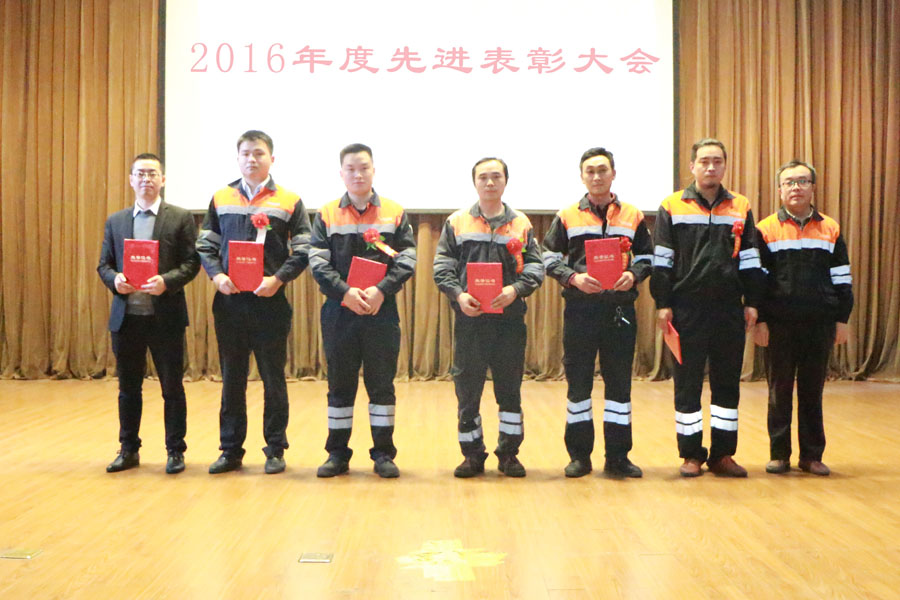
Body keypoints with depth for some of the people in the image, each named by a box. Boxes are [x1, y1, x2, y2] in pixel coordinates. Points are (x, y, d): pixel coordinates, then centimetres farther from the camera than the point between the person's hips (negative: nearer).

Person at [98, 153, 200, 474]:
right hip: (126, 315, 4)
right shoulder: (115, 221, 12)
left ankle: (175, 451, 17)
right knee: (128, 387, 12)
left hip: (166, 315, -3)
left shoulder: (181, 218, 1)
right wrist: (114, 279, -10)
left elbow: (191, 262, -4)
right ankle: (129, 450, 25)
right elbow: (103, 264, 12)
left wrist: (167, 281, -20)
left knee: (172, 387, 5)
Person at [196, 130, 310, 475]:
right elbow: (205, 246, 10)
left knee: (273, 378, 5)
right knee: (232, 378, 9)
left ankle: (275, 450, 15)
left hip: (269, 301, -2)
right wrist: (217, 275, -8)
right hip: (229, 300, 2)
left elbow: (302, 252, 0)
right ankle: (231, 450, 18)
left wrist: (278, 279, -14)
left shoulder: (289, 201, 3)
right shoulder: (221, 199, 10)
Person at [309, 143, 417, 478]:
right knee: (340, 384, 8)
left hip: (382, 311, 0)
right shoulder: (327, 215, 6)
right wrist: (345, 292, -17)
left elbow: (407, 259, -2)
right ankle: (337, 453, 18)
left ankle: (383, 453, 14)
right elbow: (318, 262, -3)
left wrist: (381, 291, -16)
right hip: (339, 311, 1)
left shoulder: (395, 213, 6)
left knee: (381, 383, 4)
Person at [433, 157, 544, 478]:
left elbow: (535, 266, 4)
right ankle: (472, 455, 16)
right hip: (469, 318, 0)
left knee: (509, 389, 6)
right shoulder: (456, 222, 8)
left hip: (509, 318, 1)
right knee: (467, 389, 4)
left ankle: (509, 454, 19)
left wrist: (515, 289, -14)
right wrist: (458, 294, -14)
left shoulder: (521, 223, 10)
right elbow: (442, 266, 3)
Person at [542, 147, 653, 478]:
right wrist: (573, 278, -13)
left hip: (620, 307, 1)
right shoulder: (567, 216, 6)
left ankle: (618, 456, 13)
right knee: (578, 380, 3)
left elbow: (646, 257, 14)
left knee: (619, 381, 4)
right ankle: (579, 456, 14)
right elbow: (550, 258, 4)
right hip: (580, 308, -1)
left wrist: (634, 275, -7)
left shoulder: (632, 216, 10)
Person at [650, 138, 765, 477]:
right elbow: (661, 261, 1)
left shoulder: (741, 208, 10)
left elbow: (750, 260, 12)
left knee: (728, 382, 7)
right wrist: (663, 304, -5)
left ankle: (723, 454, 17)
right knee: (687, 383, 3)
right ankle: (691, 454, 14)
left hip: (729, 309, 2)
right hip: (687, 307, -2)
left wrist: (751, 303, 7)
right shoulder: (672, 207, 3)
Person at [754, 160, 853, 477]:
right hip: (779, 325, -1)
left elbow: (842, 279, 11)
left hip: (820, 325, 2)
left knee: (812, 391, 7)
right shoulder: (765, 230, 2)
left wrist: (842, 319, 5)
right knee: (779, 391, 5)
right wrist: (759, 321, -5)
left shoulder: (830, 230, 8)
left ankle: (812, 455, 16)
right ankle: (779, 454, 14)